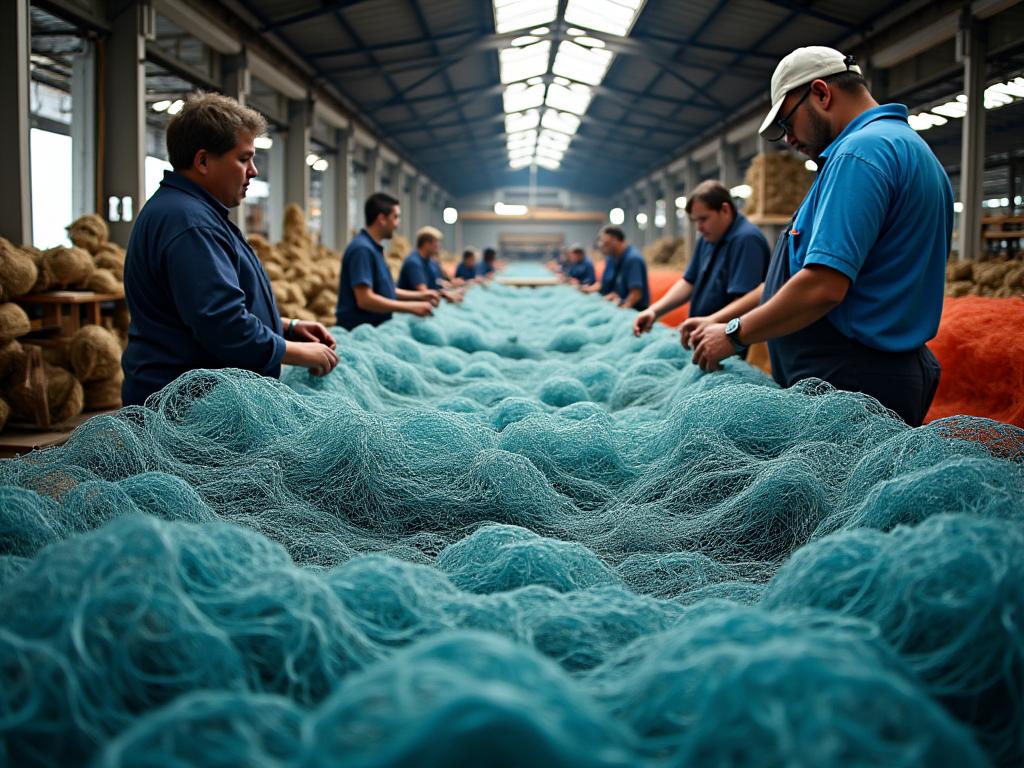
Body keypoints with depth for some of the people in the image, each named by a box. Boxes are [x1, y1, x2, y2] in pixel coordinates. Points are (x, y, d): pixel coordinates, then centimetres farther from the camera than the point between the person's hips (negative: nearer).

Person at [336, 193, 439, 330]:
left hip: (375, 328, 9)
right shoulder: (362, 249, -17)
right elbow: (365, 299, -24)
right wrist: (411, 307, -21)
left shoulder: (374, 248, 13)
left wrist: (420, 295, 11)